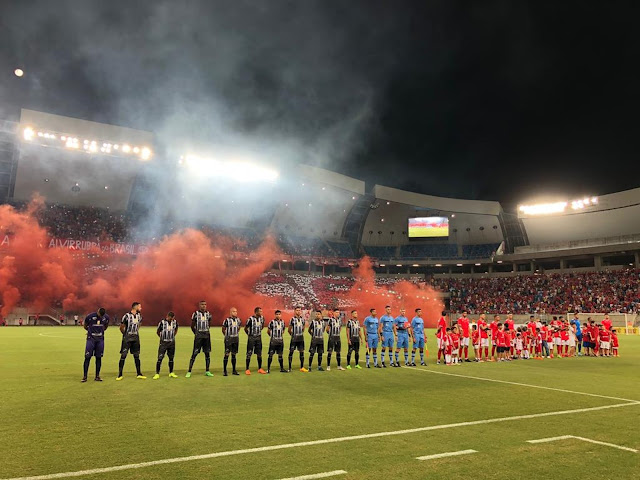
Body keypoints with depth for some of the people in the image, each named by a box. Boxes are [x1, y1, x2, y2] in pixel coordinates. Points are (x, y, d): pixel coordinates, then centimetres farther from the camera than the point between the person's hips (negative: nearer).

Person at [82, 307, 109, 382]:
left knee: (99, 357, 5)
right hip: (91, 339, -3)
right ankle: (84, 376, 3)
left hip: (100, 339, 3)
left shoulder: (106, 317, -3)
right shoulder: (90, 316, -12)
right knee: (87, 357, -5)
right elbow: (85, 326, 5)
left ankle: (97, 376, 12)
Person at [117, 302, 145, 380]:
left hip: (136, 338, 5)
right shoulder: (126, 316, -13)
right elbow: (121, 327, -3)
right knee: (123, 356, -3)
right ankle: (120, 374, 6)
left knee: (136, 356, 7)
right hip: (127, 339, -5)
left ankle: (139, 374, 12)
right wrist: (126, 334, 9)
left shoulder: (139, 316, 6)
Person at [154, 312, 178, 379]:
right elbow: (158, 331, 0)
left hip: (172, 343, 3)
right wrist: (162, 338, 7)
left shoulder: (175, 322, -2)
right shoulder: (162, 322, -13)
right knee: (160, 358, -7)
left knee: (171, 358, 10)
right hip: (163, 343, -3)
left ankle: (171, 373, 20)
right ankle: (157, 374, 0)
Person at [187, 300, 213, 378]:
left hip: (207, 336, 4)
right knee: (194, 353, -5)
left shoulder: (208, 314, 8)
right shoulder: (196, 313, -5)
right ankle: (189, 371, 2)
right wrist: (196, 333, 5)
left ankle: (207, 371, 15)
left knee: (207, 353, 7)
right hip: (198, 336, -4)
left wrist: (206, 331, 11)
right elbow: (192, 326, 2)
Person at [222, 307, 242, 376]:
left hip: (236, 339, 5)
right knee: (226, 354, -3)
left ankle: (234, 370, 17)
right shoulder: (227, 320, -11)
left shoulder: (238, 320, 6)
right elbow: (223, 329, -2)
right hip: (228, 339, -5)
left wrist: (236, 334, 12)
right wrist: (227, 335, 3)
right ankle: (224, 371, 3)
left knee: (234, 354, 11)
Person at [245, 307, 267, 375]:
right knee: (249, 354, -1)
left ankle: (260, 369, 17)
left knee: (259, 354, 9)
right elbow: (245, 328, -6)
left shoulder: (262, 318, 1)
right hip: (251, 338, -5)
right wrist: (250, 334, 4)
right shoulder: (250, 319, -16)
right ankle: (247, 369, 5)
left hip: (259, 338, 5)